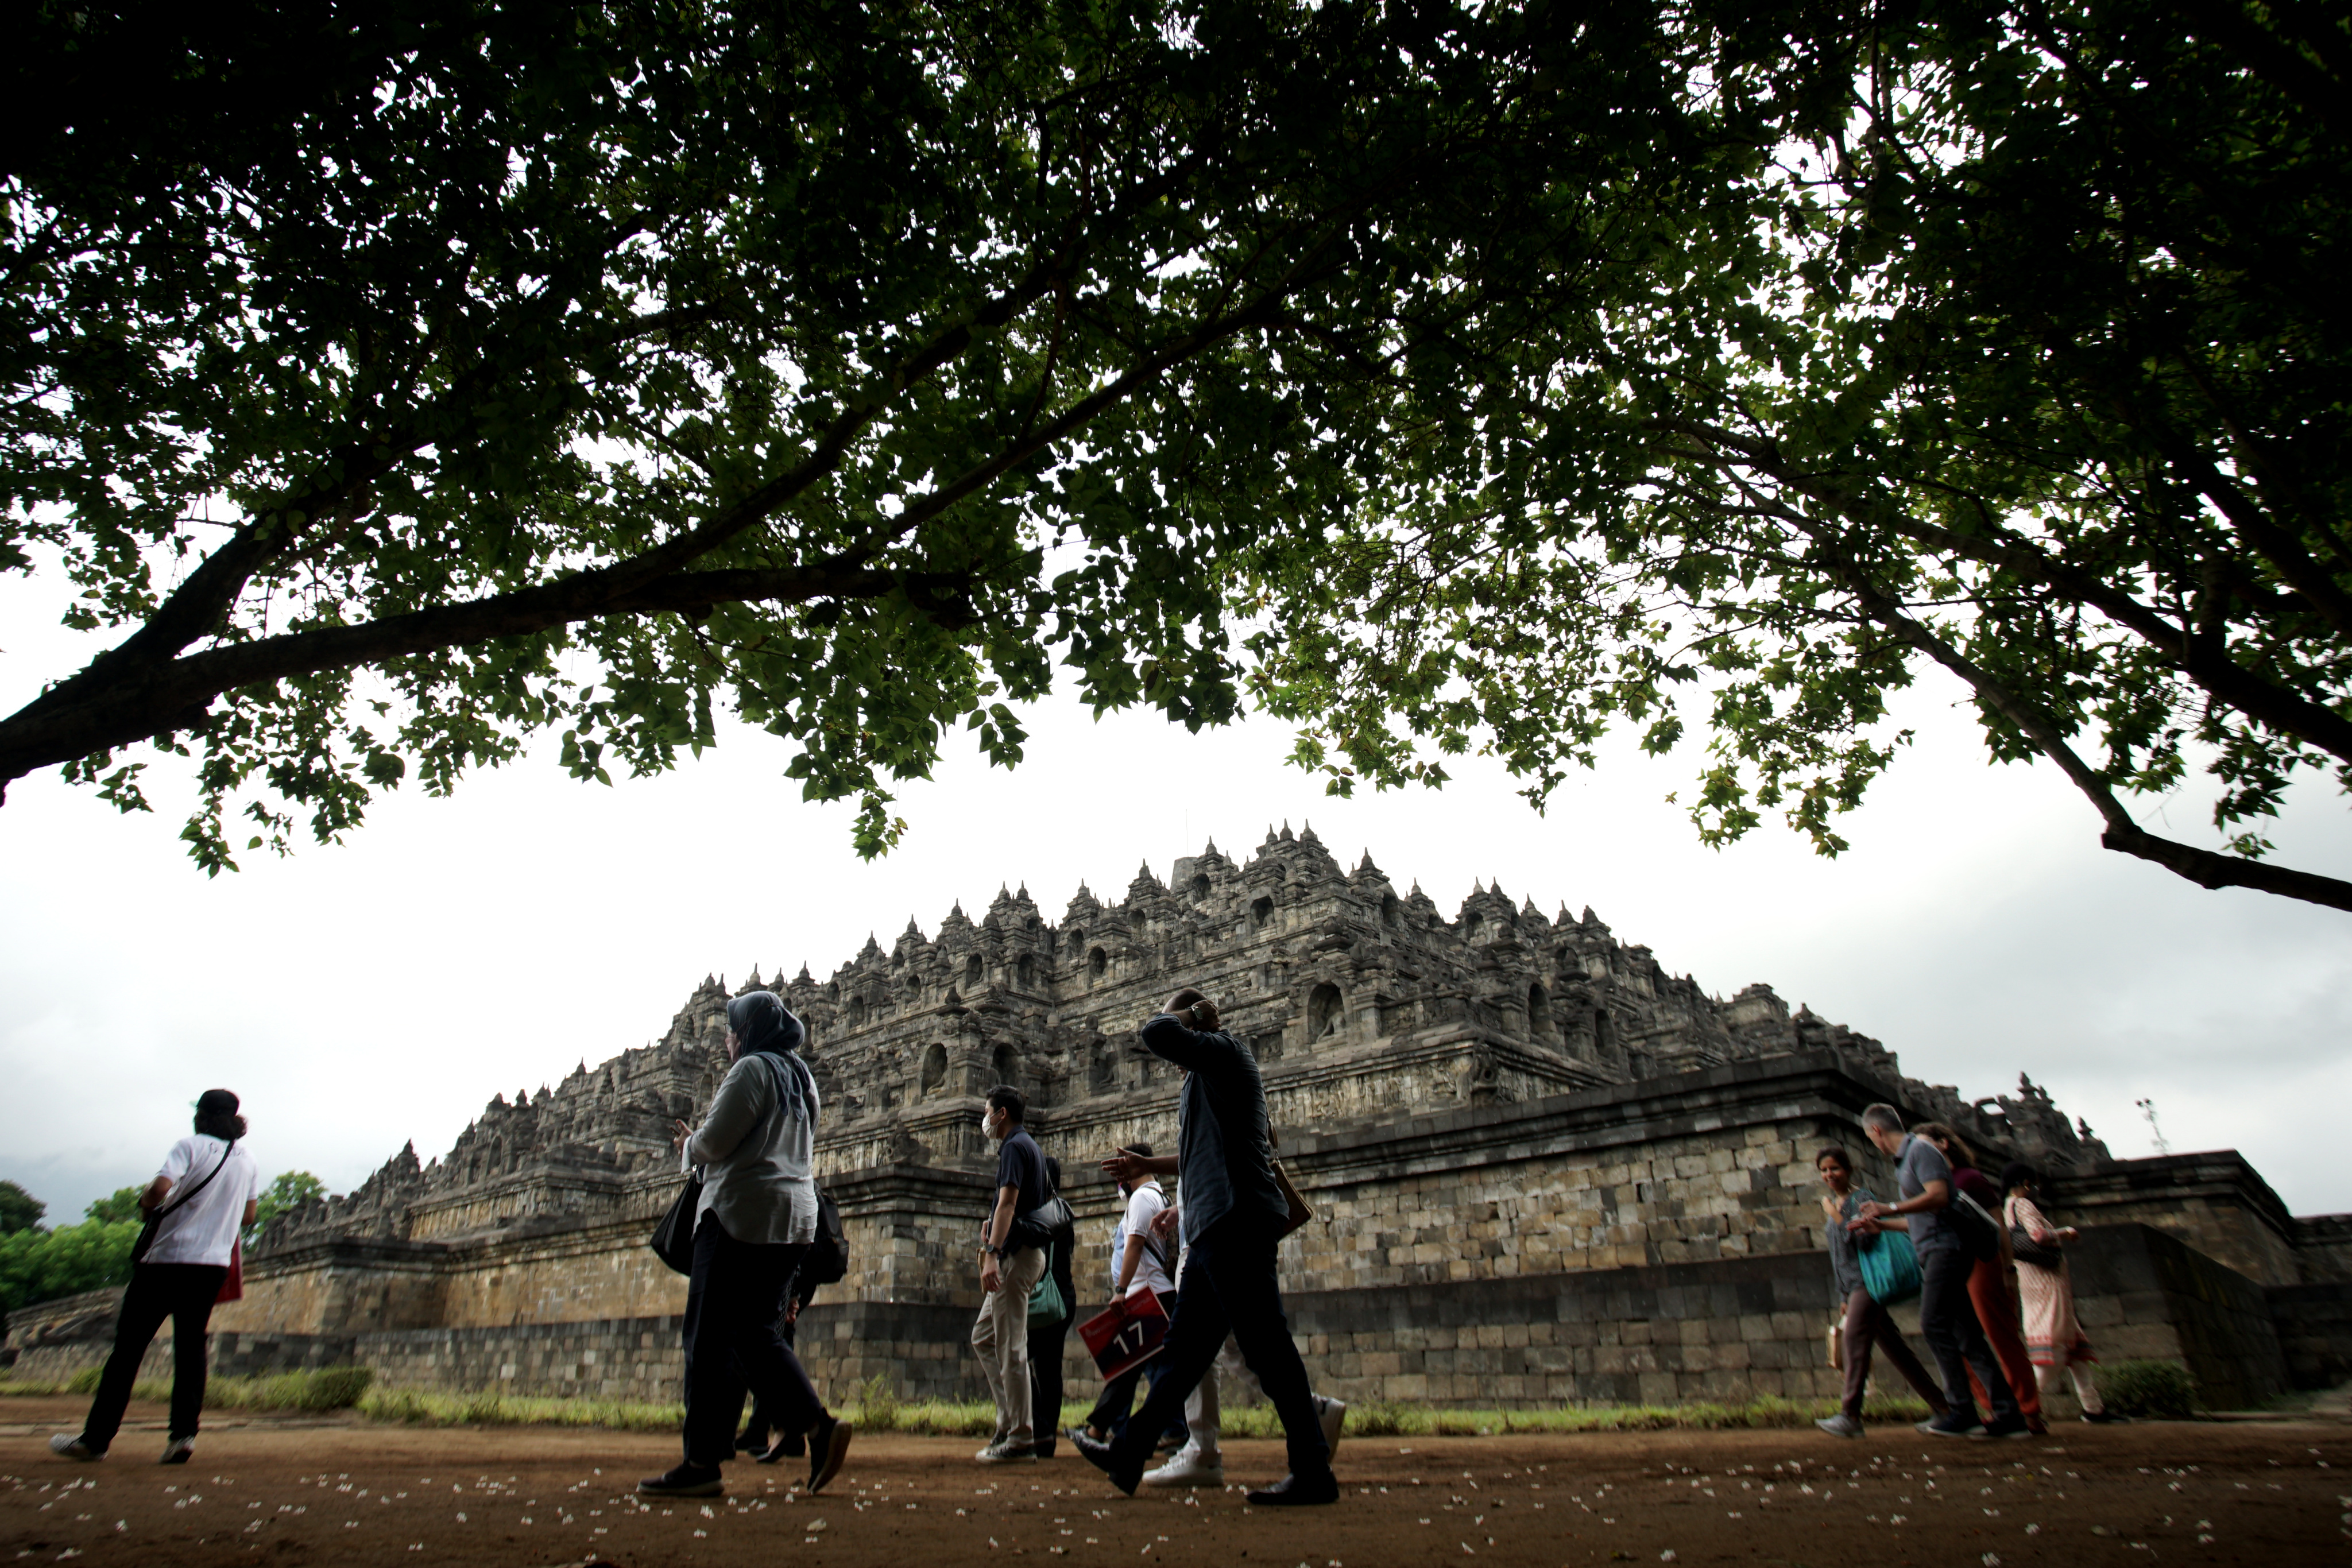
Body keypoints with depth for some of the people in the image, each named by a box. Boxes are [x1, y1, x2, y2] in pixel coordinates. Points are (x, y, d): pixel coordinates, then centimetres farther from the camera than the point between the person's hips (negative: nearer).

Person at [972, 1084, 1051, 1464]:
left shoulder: (1014, 1147, -11)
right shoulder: (1031, 1147, 19)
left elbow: (1008, 1201, -24)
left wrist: (992, 1254, -32)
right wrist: (992, 1225, 12)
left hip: (1016, 1256, -10)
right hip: (1029, 1252, 10)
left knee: (1011, 1348, -6)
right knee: (984, 1337, 16)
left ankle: (1020, 1440, -2)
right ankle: (1011, 1421, 16)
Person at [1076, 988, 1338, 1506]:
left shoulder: (1224, 1051, -4)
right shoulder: (1208, 1075, 23)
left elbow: (1156, 1034, -20)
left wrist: (1177, 1017, 1)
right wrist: (1149, 1166, 33)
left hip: (1237, 1219, -10)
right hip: (1217, 1226, 10)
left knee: (1265, 1346, -7)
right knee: (1186, 1347, 13)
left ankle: (1313, 1472, -1)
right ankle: (1129, 1455, 22)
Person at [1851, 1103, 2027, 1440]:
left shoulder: (1920, 1150, -8)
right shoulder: (1904, 1159, 21)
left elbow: (1939, 1196, -22)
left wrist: (1891, 1209, -23)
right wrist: (1880, 1226, 30)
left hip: (1945, 1248, -10)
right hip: (1936, 1253, 10)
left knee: (1934, 1326, -14)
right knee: (1966, 1335, 7)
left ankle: (1962, 1412, -13)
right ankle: (2008, 1414, 8)